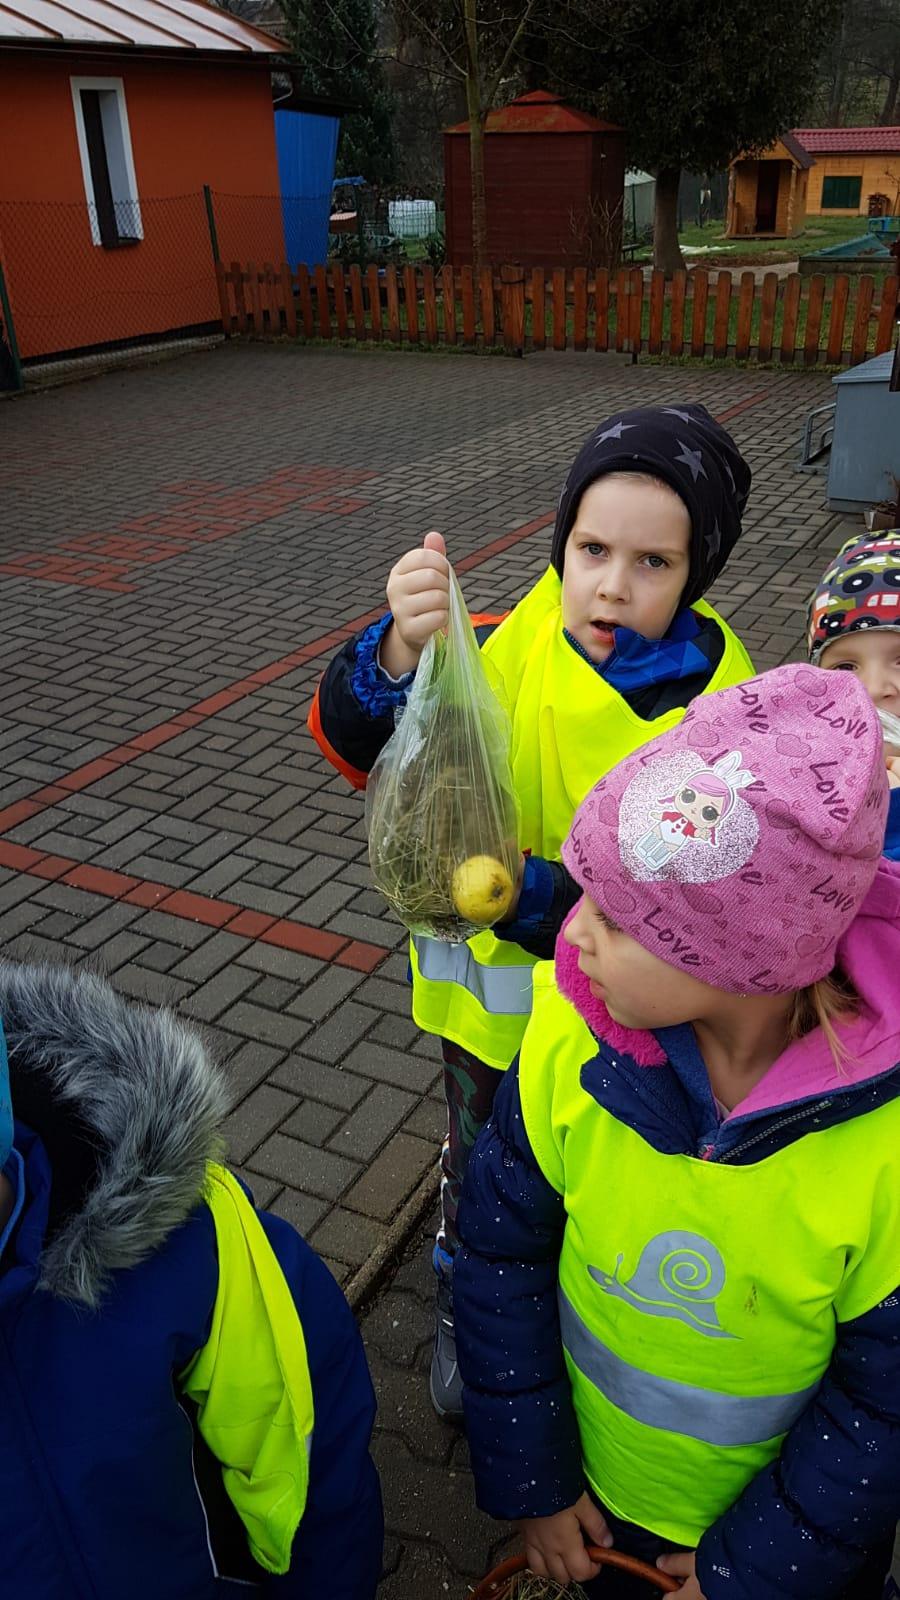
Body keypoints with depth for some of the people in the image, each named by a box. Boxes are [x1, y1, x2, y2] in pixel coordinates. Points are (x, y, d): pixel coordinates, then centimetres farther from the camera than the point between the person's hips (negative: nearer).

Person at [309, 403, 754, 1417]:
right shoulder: (512, 644, -17)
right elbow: (349, 742, -21)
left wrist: (529, 892, -42)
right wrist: (401, 649, -42)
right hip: (487, 993, 2)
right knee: (481, 1164, 26)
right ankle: (464, 1309, 57)